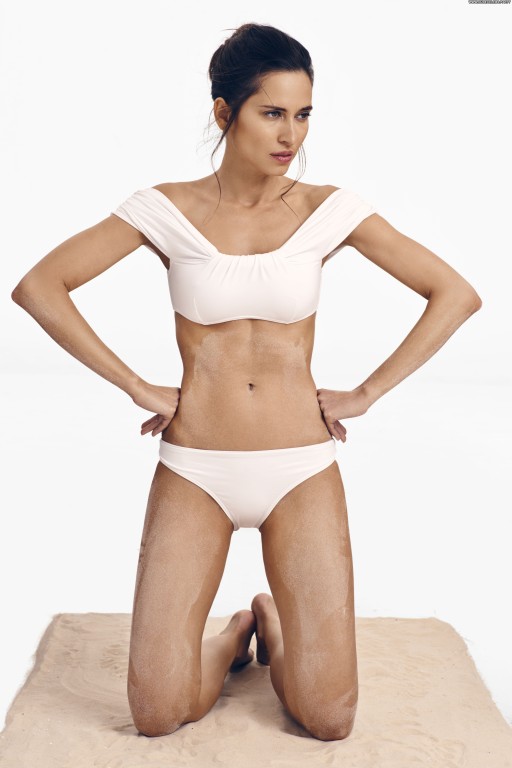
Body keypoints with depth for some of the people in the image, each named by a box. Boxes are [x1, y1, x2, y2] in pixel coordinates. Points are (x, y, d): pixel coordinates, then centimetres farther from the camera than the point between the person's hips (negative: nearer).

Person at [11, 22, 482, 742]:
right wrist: (138, 387, -7)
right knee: (156, 716, -3)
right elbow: (37, 286, -4)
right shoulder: (168, 209, -3)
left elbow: (457, 293, 1)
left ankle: (274, 627, 30)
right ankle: (235, 636, 29)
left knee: (329, 721, -2)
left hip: (302, 471, 1)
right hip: (193, 471, 0)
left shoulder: (329, 209, -1)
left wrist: (365, 394, -3)